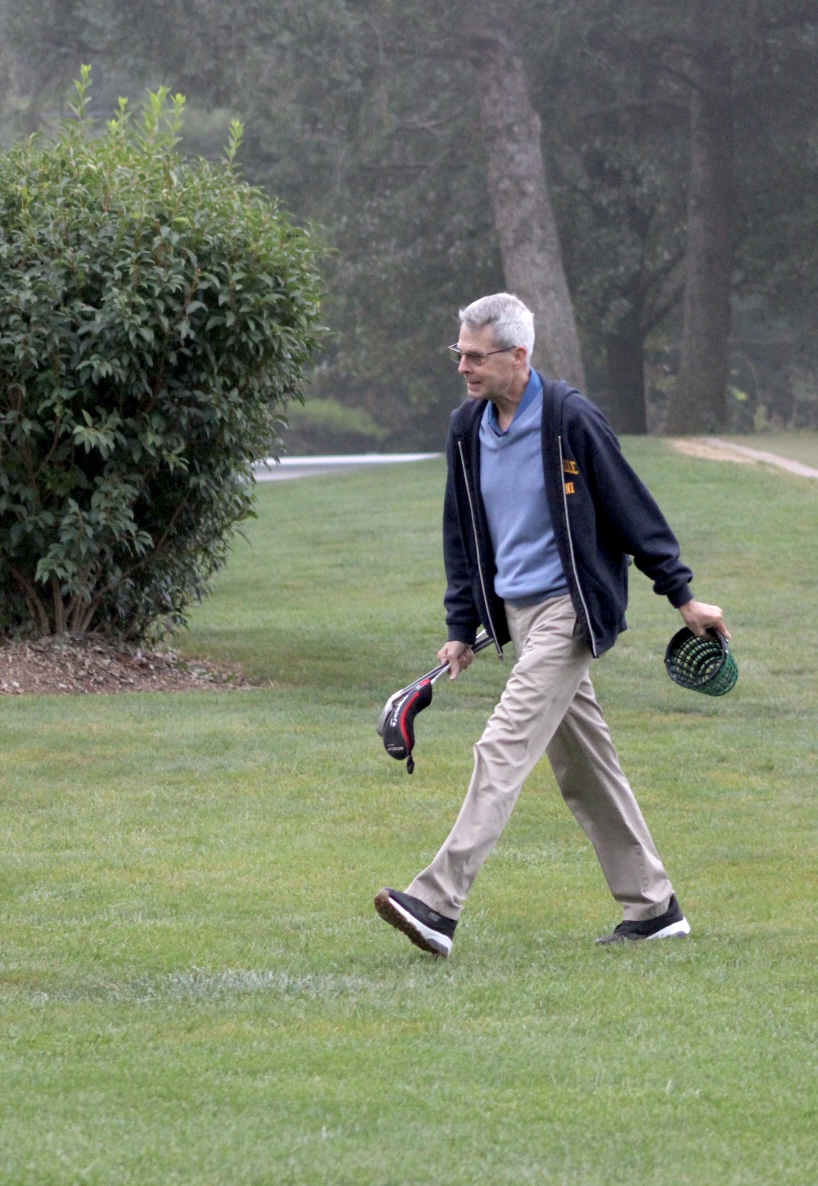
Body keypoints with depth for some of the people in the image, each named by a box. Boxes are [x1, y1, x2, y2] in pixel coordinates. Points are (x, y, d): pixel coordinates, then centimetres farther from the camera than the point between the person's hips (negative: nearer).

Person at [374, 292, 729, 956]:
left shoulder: (572, 421, -14)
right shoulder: (467, 430, 7)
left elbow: (632, 509, -8)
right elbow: (462, 535, 16)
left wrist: (683, 596, -4)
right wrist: (461, 628, 13)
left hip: (569, 612, -8)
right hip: (514, 614, 8)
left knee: (503, 749, -17)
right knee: (583, 765, 11)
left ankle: (439, 905, -23)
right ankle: (653, 907, 20)